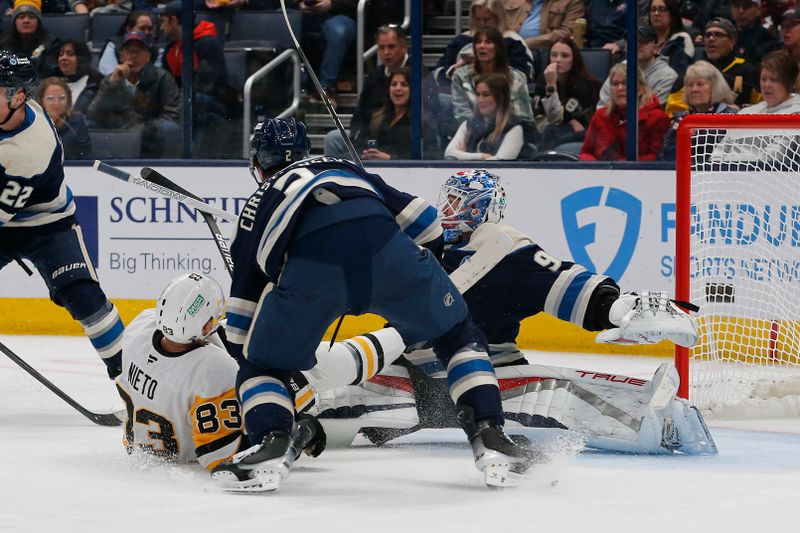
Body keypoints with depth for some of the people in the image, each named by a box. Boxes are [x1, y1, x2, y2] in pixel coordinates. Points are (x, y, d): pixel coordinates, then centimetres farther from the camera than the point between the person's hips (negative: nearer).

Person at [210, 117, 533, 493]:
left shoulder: (258, 204, 37)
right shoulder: (345, 169, 42)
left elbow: (244, 296, 37)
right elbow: (417, 217, 29)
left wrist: (242, 354, 48)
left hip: (310, 262, -1)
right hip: (384, 246, 2)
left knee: (265, 365, 20)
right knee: (458, 335, 25)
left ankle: (271, 444, -7)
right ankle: (489, 437, 10)